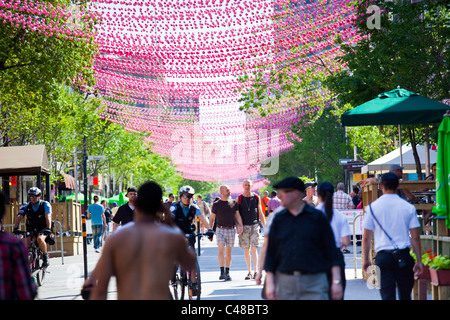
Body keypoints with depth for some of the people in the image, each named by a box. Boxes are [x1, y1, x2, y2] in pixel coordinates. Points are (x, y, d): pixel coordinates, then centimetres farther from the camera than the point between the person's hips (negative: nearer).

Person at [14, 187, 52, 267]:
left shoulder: (45, 205, -10)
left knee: (40, 239, -33)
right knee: (27, 243, -22)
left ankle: (45, 257, -15)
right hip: (31, 230, 3)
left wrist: (48, 228, -42)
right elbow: (19, 217, -18)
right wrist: (16, 228, -36)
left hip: (43, 229, -3)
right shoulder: (26, 206, -5)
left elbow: (48, 216, -25)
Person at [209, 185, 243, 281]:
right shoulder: (216, 204, 1)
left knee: (228, 253, 5)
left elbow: (237, 215, 11)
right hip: (220, 229, -2)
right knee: (221, 251, -16)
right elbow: (212, 218, 8)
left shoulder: (234, 203, 7)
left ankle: (227, 273, 12)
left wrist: (240, 226, -6)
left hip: (231, 230, 2)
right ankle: (222, 272, -17)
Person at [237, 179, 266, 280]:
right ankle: (249, 272, 13)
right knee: (246, 251, 4)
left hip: (254, 226, -1)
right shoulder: (239, 199, 5)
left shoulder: (256, 198, 6)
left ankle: (255, 271, -15)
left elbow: (260, 213, 12)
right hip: (244, 227, 1)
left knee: (254, 248, -11)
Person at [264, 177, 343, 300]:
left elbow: (331, 251, 2)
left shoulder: (317, 217, 2)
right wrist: (270, 283, 4)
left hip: (314, 283, -3)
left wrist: (336, 281, -4)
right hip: (285, 283, 3)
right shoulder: (279, 219, 10)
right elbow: (270, 252, 12)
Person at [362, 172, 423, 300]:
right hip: (404, 256, 1)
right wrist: (419, 261, 9)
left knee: (387, 295, -3)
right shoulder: (409, 207, 1)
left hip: (383, 257, -1)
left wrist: (365, 259, 15)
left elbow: (366, 238, 3)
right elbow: (415, 238, 1)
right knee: (405, 295, 13)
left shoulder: (373, 207, 0)